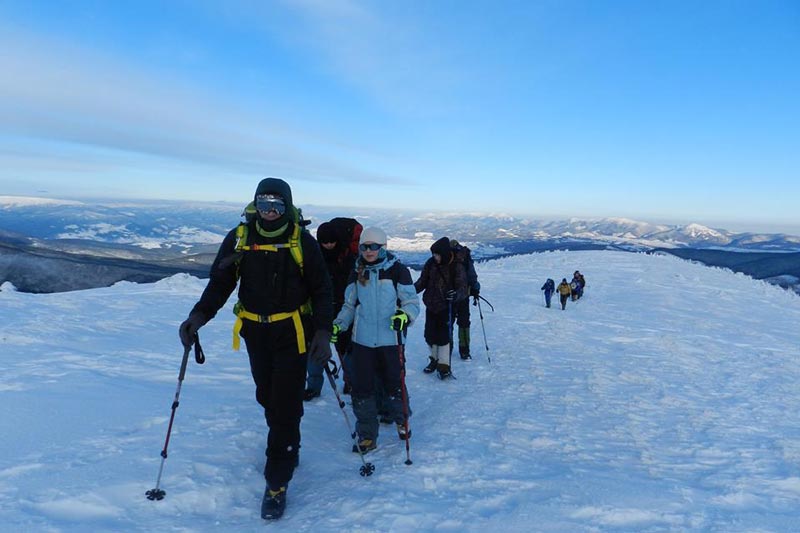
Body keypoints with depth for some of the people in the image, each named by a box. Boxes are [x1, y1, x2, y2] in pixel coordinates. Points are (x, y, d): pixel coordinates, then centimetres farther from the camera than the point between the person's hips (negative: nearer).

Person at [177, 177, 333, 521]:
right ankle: (287, 449, 45)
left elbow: (322, 290, -7)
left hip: (292, 333, -3)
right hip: (255, 332, 4)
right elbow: (220, 283, 1)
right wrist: (199, 315, -15)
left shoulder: (302, 241, -11)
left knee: (286, 404, -3)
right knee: (267, 398, 18)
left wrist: (322, 332, -17)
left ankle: (277, 482, 9)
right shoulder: (239, 238, -3)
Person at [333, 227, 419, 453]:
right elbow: (350, 305, 15)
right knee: (361, 387, 4)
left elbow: (412, 302, -3)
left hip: (390, 340, -3)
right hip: (362, 341, 4)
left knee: (394, 384, 6)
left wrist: (405, 315, -23)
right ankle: (367, 436, 20)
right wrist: (338, 324, 2)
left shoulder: (398, 270, -4)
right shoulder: (357, 274, 9)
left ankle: (402, 421, 35)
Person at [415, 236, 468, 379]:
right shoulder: (431, 263, -2)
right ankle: (435, 359, 32)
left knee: (443, 336, -6)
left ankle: (444, 365, 8)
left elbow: (462, 287, -17)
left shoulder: (457, 267, -13)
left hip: (446, 307, -4)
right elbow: (422, 281, 6)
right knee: (430, 335, 10)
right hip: (431, 305, 4)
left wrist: (456, 295, -39)